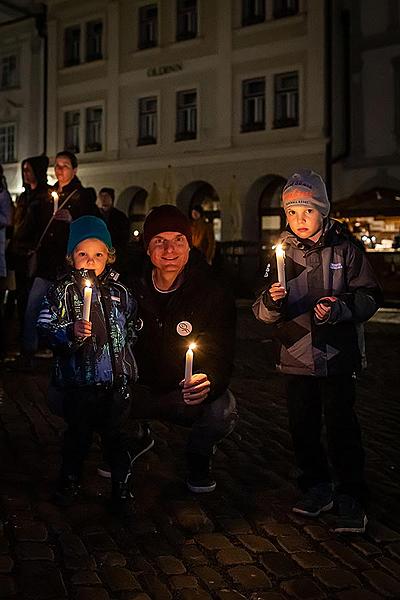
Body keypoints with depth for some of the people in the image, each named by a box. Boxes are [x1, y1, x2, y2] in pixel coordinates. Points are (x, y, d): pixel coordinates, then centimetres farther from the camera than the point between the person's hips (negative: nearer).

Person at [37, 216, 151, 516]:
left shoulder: (119, 290, 5)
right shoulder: (63, 291, -5)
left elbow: (132, 325, 20)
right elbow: (46, 326, -13)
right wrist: (71, 332, -29)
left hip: (116, 378, 2)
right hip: (79, 378, -2)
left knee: (118, 434, 9)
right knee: (78, 433, 13)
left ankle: (122, 488, 24)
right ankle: (70, 481, 35)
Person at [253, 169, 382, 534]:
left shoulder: (344, 249, -1)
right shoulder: (282, 253, 5)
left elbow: (369, 296, -1)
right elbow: (264, 313, 3)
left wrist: (338, 309, -18)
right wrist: (272, 301, -20)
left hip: (336, 355, -3)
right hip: (296, 356, 3)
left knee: (341, 425, -4)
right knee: (302, 426, 9)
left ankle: (351, 499, 9)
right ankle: (318, 488, 27)